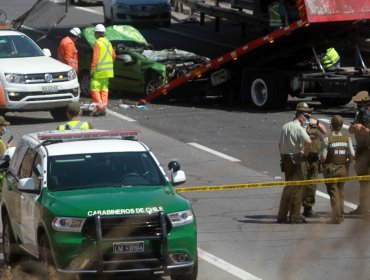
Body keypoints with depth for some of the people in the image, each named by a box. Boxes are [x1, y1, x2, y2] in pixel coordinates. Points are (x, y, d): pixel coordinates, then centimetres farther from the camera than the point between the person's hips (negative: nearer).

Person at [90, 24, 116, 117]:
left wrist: (92, 68, -18)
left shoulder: (97, 43, -12)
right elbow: (113, 55, 19)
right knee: (104, 88, 13)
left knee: (95, 89, -6)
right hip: (108, 71, 8)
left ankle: (100, 108, -16)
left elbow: (95, 57, -19)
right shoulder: (108, 42, 14)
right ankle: (103, 107, 12)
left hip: (99, 70, -8)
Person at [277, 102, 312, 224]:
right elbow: (308, 141, -29)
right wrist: (305, 153, -14)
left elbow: (280, 144, 19)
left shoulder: (285, 126, 13)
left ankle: (282, 216, 16)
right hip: (296, 159, -8)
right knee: (297, 188, 0)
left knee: (288, 187, 16)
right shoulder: (299, 128, -14)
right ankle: (295, 216, 3)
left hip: (285, 159, 8)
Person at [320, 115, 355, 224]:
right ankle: (341, 216, 22)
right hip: (343, 169, 4)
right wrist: (347, 163, 13)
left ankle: (336, 217, -3)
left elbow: (323, 158, -16)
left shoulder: (327, 139, -14)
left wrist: (320, 159, 6)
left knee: (333, 193, 1)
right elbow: (352, 155, -5)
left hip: (331, 169, -4)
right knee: (340, 192, 18)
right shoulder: (347, 138, -3)